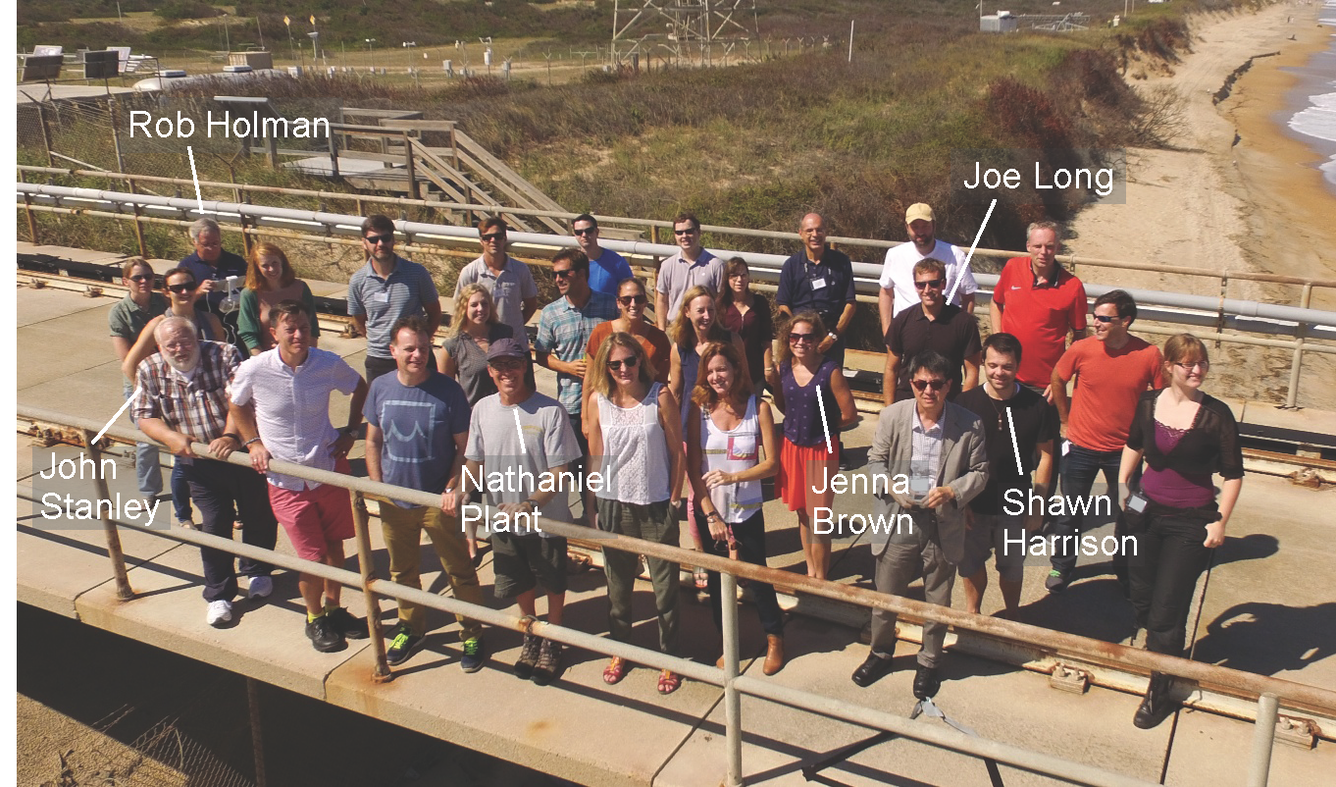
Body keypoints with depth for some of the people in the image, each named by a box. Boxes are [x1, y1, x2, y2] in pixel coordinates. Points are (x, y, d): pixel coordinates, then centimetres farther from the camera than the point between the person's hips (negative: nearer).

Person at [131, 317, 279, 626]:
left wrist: (231, 436, -36)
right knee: (214, 526, 2)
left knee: (258, 516, 13)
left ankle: (257, 572, 39)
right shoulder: (150, 371, -4)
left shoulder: (224, 355, -14)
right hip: (199, 462, 1)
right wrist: (171, 437, -21)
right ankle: (219, 595, 18)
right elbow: (144, 416, -2)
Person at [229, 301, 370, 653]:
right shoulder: (254, 370, -15)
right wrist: (253, 443, -1)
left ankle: (334, 608, 38)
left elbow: (360, 389, 11)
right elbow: (238, 407, 7)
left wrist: (350, 431, 5)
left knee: (334, 544, 15)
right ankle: (315, 618, 28)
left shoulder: (329, 364, -11)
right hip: (286, 479, -2)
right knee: (312, 557, 2)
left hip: (330, 468, 2)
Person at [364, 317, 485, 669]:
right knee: (402, 572, 20)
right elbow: (373, 442, 7)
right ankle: (411, 628, 41)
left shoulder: (448, 390, -15)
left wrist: (452, 488, -18)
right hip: (395, 499, 4)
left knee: (460, 572, 8)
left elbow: (464, 447, -8)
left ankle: (472, 634, 27)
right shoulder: (380, 388, -4)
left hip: (439, 500, -3)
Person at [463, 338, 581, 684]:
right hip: (502, 517, 4)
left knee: (553, 582, 16)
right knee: (520, 583, 21)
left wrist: (529, 505, -31)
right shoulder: (482, 410, -3)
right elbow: (476, 463, 7)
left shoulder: (549, 411, -18)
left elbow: (560, 473, -18)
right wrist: (459, 490, -12)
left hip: (546, 518, -4)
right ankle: (531, 635, 46)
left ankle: (552, 641, 39)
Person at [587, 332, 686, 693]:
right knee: (617, 584, 17)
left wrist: (673, 499, -3)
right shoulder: (599, 400, -4)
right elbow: (595, 454, 5)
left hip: (656, 506, -2)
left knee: (665, 586, 7)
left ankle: (669, 658, 24)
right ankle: (620, 649, 36)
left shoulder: (660, 396, -10)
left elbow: (677, 452, -4)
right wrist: (600, 504, 0)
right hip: (614, 505, 2)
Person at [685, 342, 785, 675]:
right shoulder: (699, 408, -5)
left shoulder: (758, 407, -7)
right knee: (717, 579, 13)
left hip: (747, 510, -1)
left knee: (757, 576, 7)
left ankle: (774, 639, 30)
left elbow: (771, 463, -7)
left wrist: (733, 477, -21)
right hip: (710, 511, 1)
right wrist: (710, 515, -9)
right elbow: (693, 467, -5)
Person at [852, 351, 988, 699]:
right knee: (885, 596, 16)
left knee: (937, 603, 17)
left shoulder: (969, 425, -12)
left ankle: (929, 662, 40)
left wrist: (952, 491, -20)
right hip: (898, 524, 1)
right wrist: (891, 486, -17)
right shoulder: (892, 416, -10)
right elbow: (876, 459, 2)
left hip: (943, 527, -1)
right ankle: (880, 654, 42)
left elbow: (979, 471, -2)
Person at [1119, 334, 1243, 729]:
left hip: (1191, 522, -4)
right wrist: (1121, 485, 11)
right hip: (1147, 513, 4)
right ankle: (1158, 649, 47)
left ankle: (1159, 692, 16)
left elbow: (1233, 474, -7)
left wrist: (1220, 522, -10)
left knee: (1167, 609, 0)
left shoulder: (1216, 414, -14)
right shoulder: (1149, 403, -4)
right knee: (1142, 598, 18)